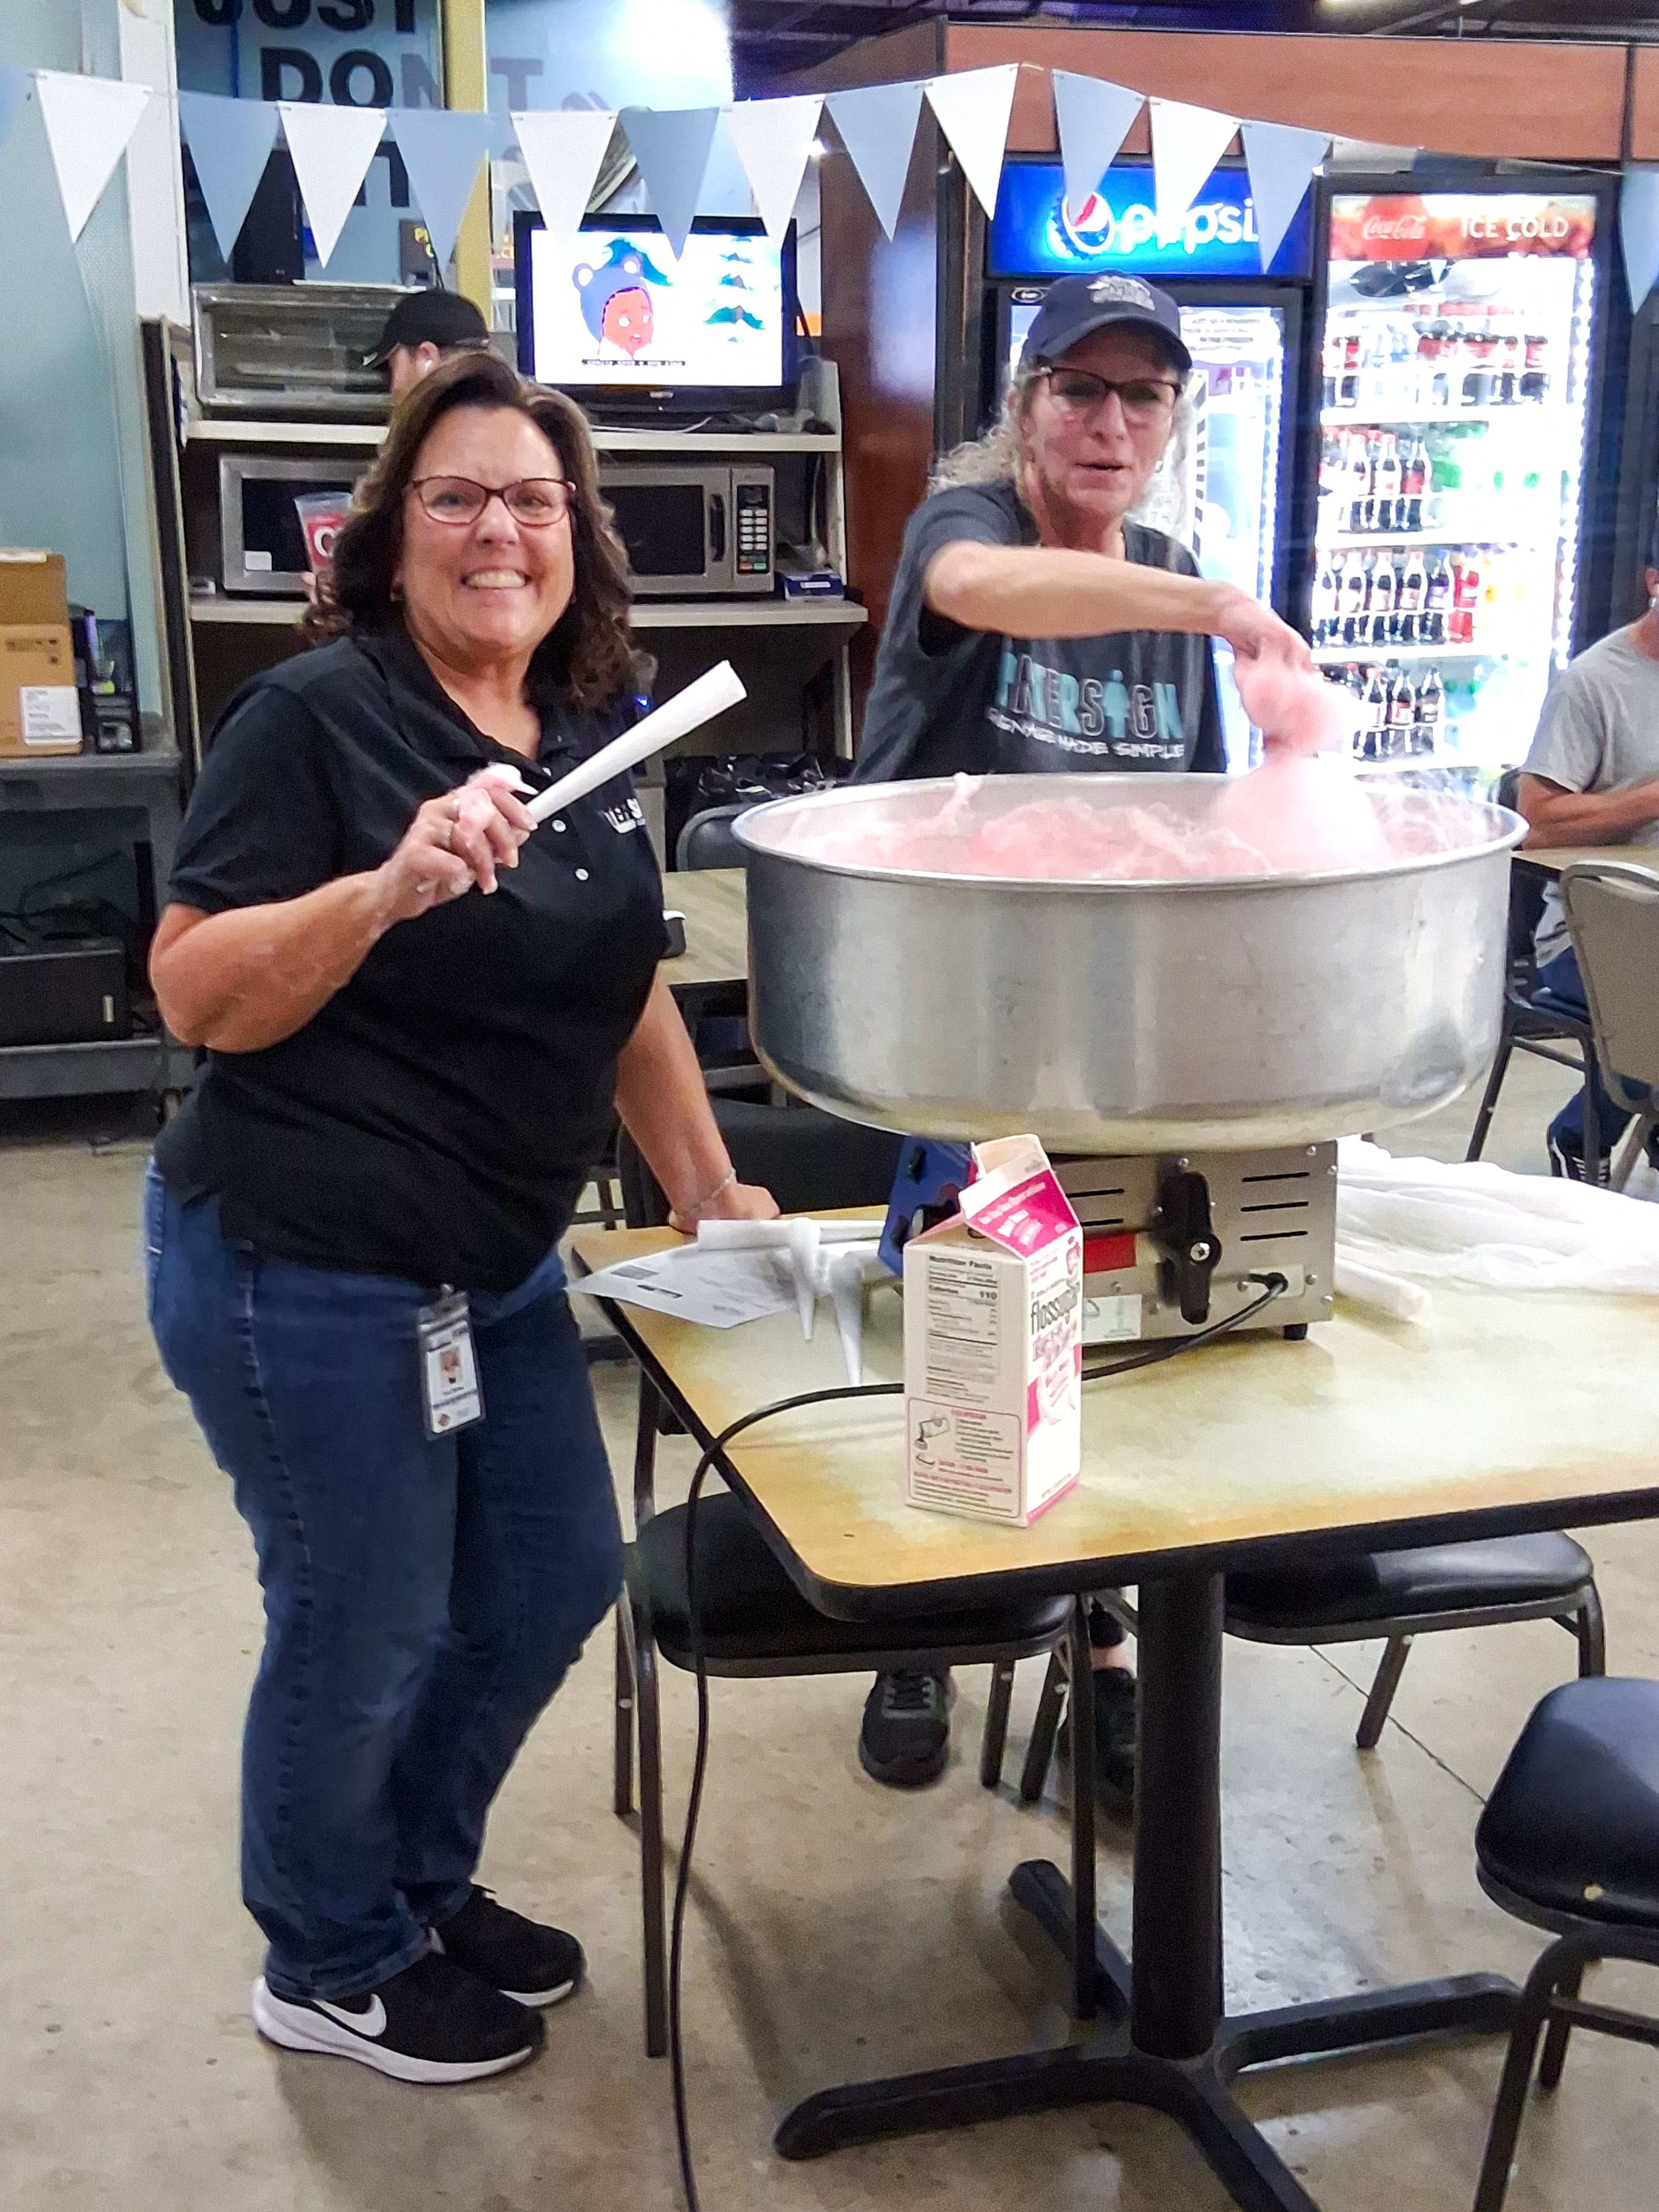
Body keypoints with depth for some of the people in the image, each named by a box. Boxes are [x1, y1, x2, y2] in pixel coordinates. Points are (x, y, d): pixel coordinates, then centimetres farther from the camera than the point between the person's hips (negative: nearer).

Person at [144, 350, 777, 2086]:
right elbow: (195, 997, -18)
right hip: (302, 1275, -8)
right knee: (365, 1626, 6)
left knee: (555, 1582, 16)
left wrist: (710, 1189, 12)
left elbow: (624, 988, 16)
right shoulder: (316, 715, -14)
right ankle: (332, 1967, 33)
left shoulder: (592, 732, 7)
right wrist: (387, 884, -32)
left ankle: (423, 1884, 42)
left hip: (497, 1266, 8)